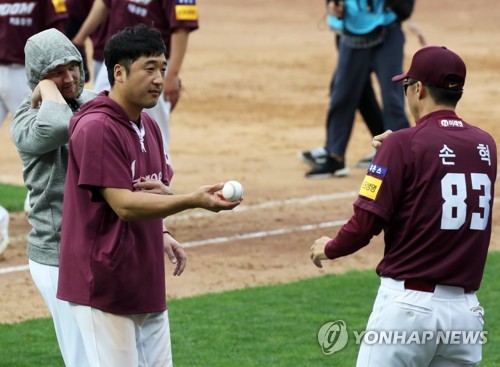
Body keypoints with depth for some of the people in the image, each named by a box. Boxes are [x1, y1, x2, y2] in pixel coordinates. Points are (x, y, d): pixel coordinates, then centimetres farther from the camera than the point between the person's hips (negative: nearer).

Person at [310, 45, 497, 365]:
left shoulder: (403, 144, -9)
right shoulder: (485, 146, 7)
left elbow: (366, 224, -11)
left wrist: (329, 248, 8)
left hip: (408, 304, -5)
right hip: (466, 309, 6)